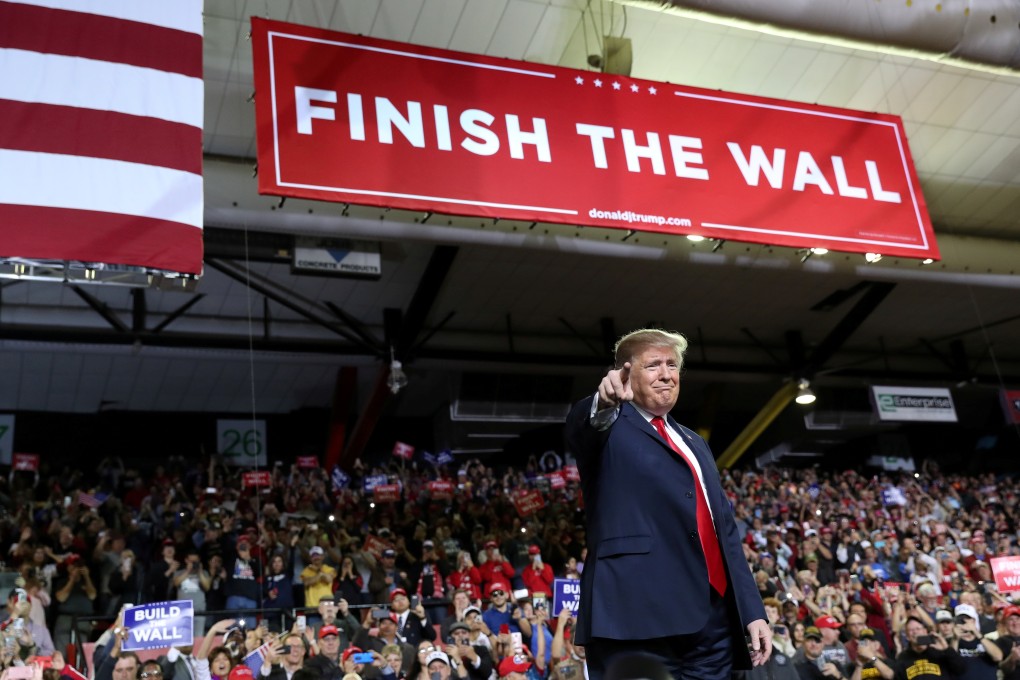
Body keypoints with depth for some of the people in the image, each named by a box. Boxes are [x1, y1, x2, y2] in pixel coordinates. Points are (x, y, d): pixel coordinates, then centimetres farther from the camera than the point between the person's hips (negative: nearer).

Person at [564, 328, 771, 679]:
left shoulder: (695, 444, 25)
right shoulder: (609, 430, 6)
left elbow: (725, 530, 22)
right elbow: (580, 426, -20)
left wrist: (752, 611, 12)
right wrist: (603, 403, -43)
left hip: (715, 622, 6)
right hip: (639, 619, -6)